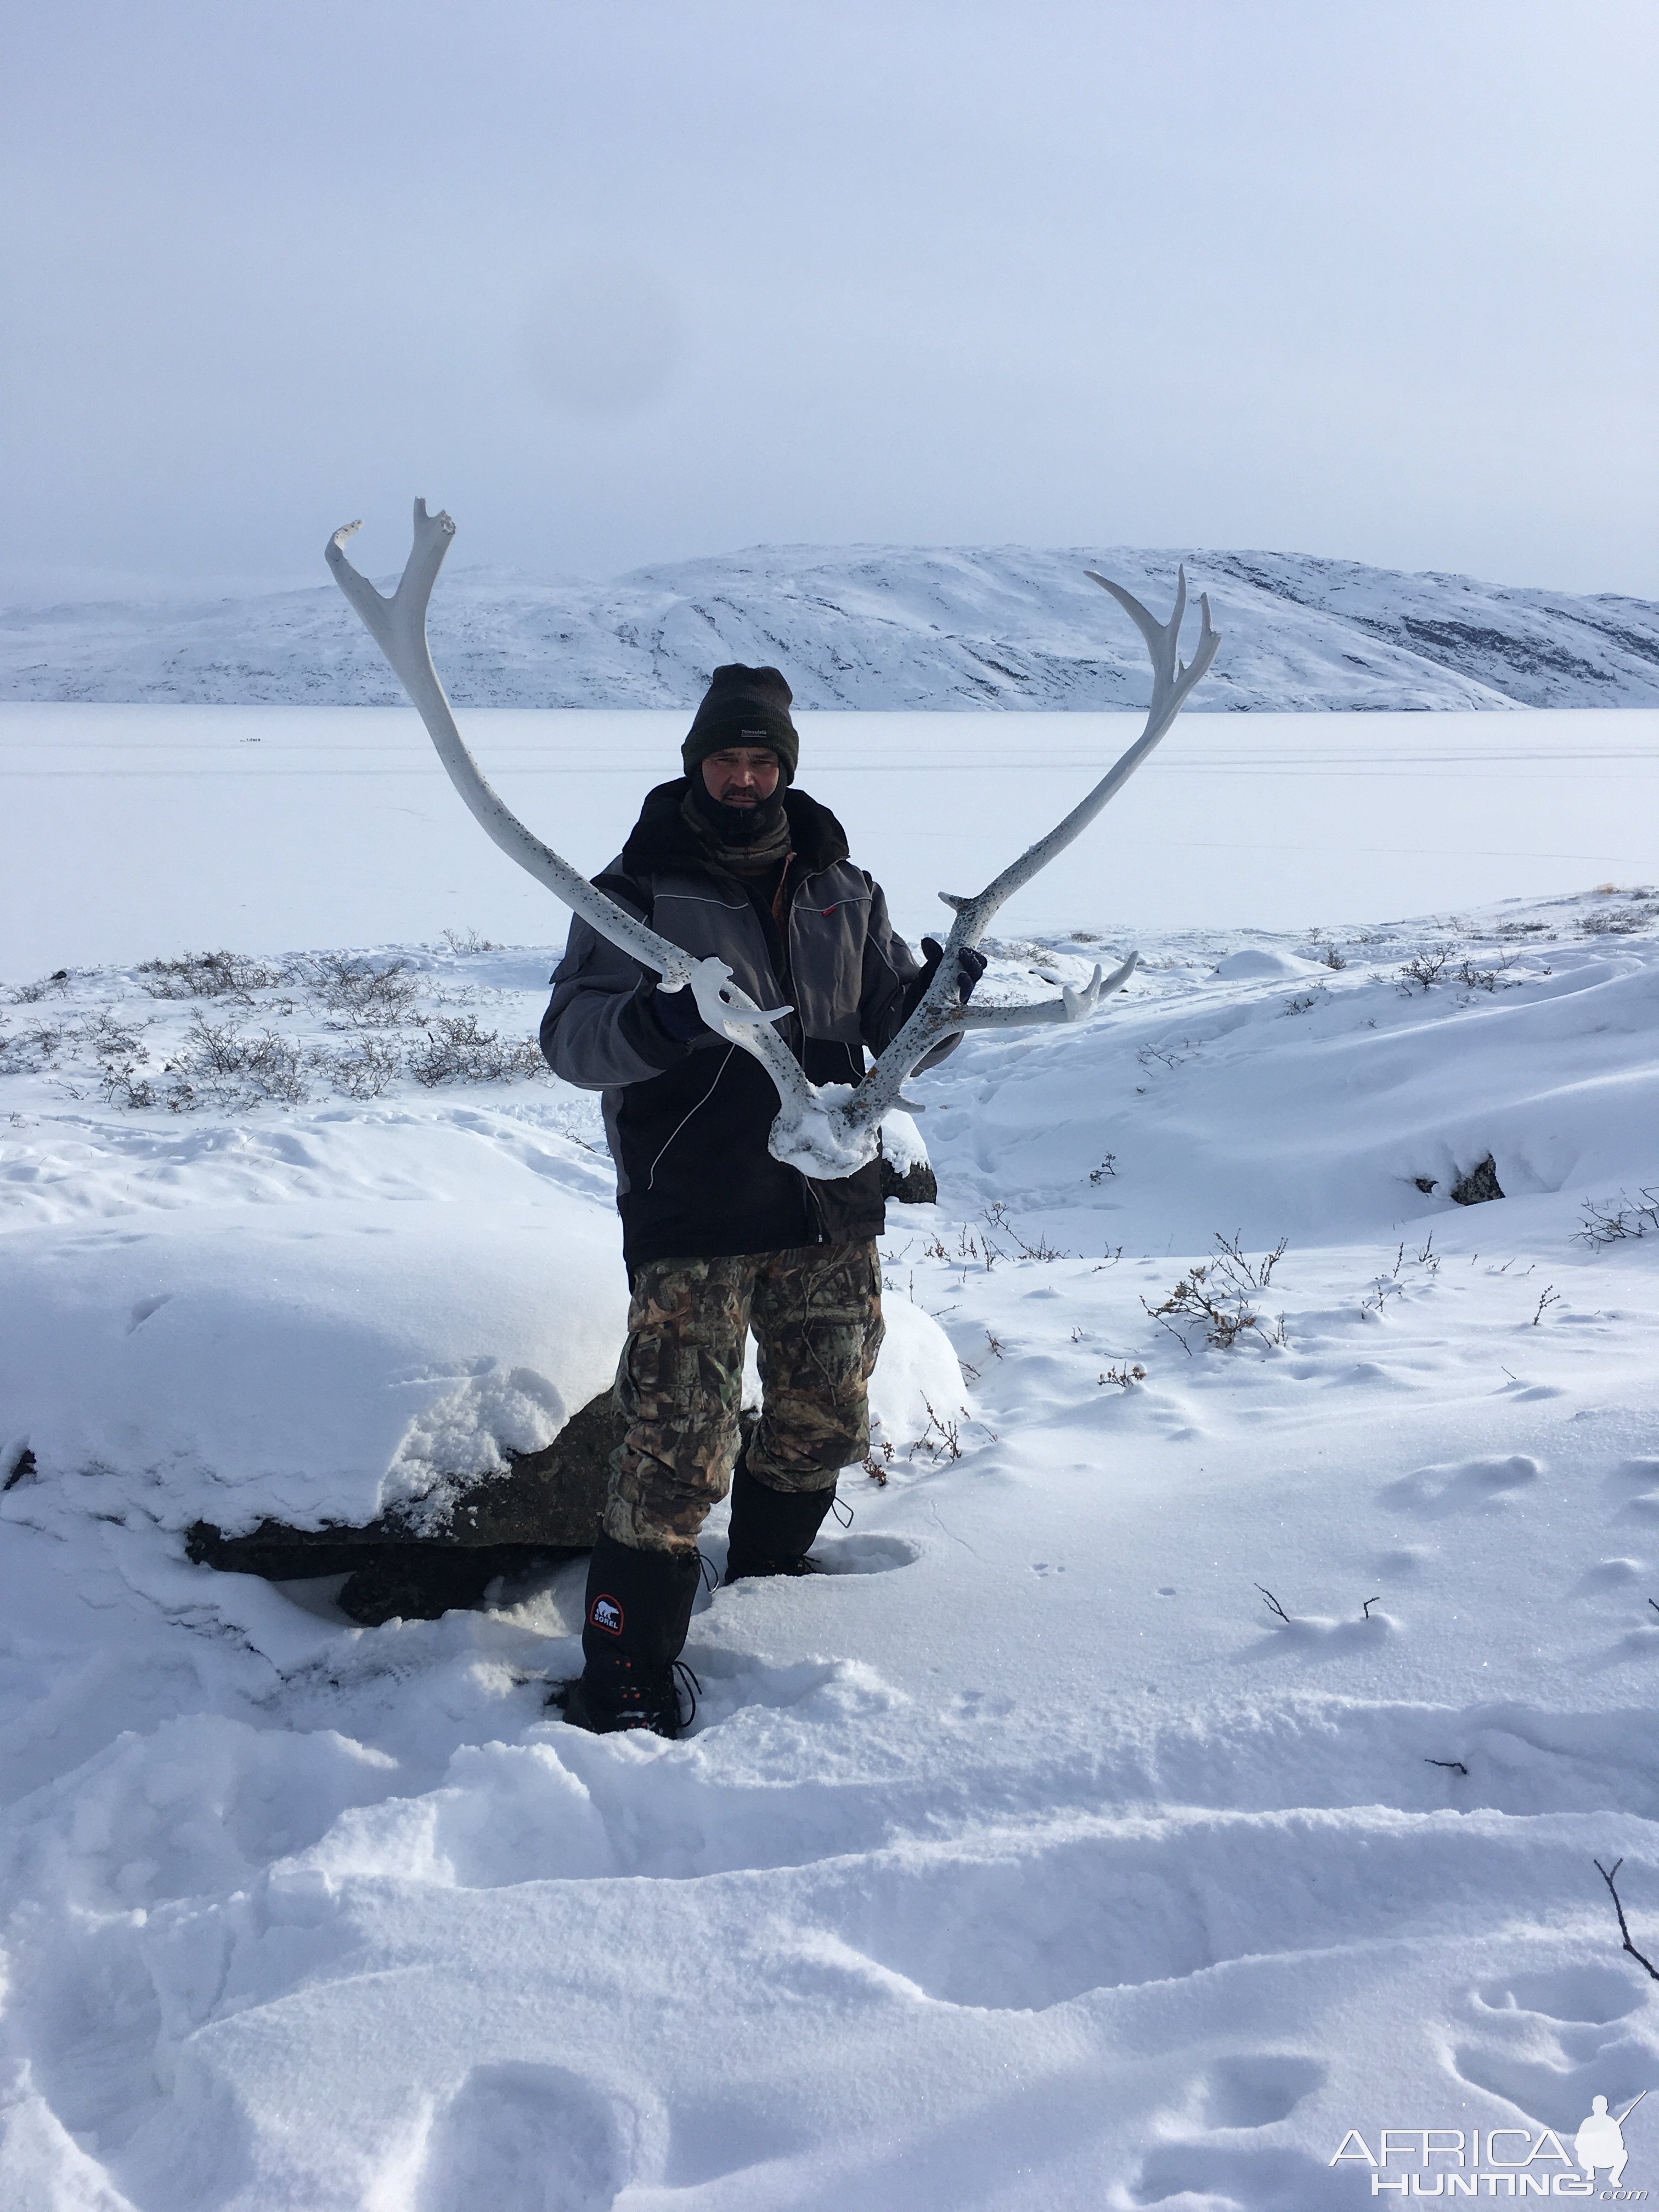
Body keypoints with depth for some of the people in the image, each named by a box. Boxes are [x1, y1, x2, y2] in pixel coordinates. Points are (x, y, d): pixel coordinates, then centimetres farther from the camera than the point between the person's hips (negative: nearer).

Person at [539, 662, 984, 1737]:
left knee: (823, 1424, 17)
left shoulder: (844, 893, 11)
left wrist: (937, 999, -10)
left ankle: (768, 1587, 41)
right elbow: (571, 1036, -12)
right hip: (690, 1222, -5)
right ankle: (627, 1663, 6)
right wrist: (654, 1023, -33)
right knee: (678, 1448, -7)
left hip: (831, 1212, 5)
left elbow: (896, 1026, 13)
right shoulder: (635, 892, -2)